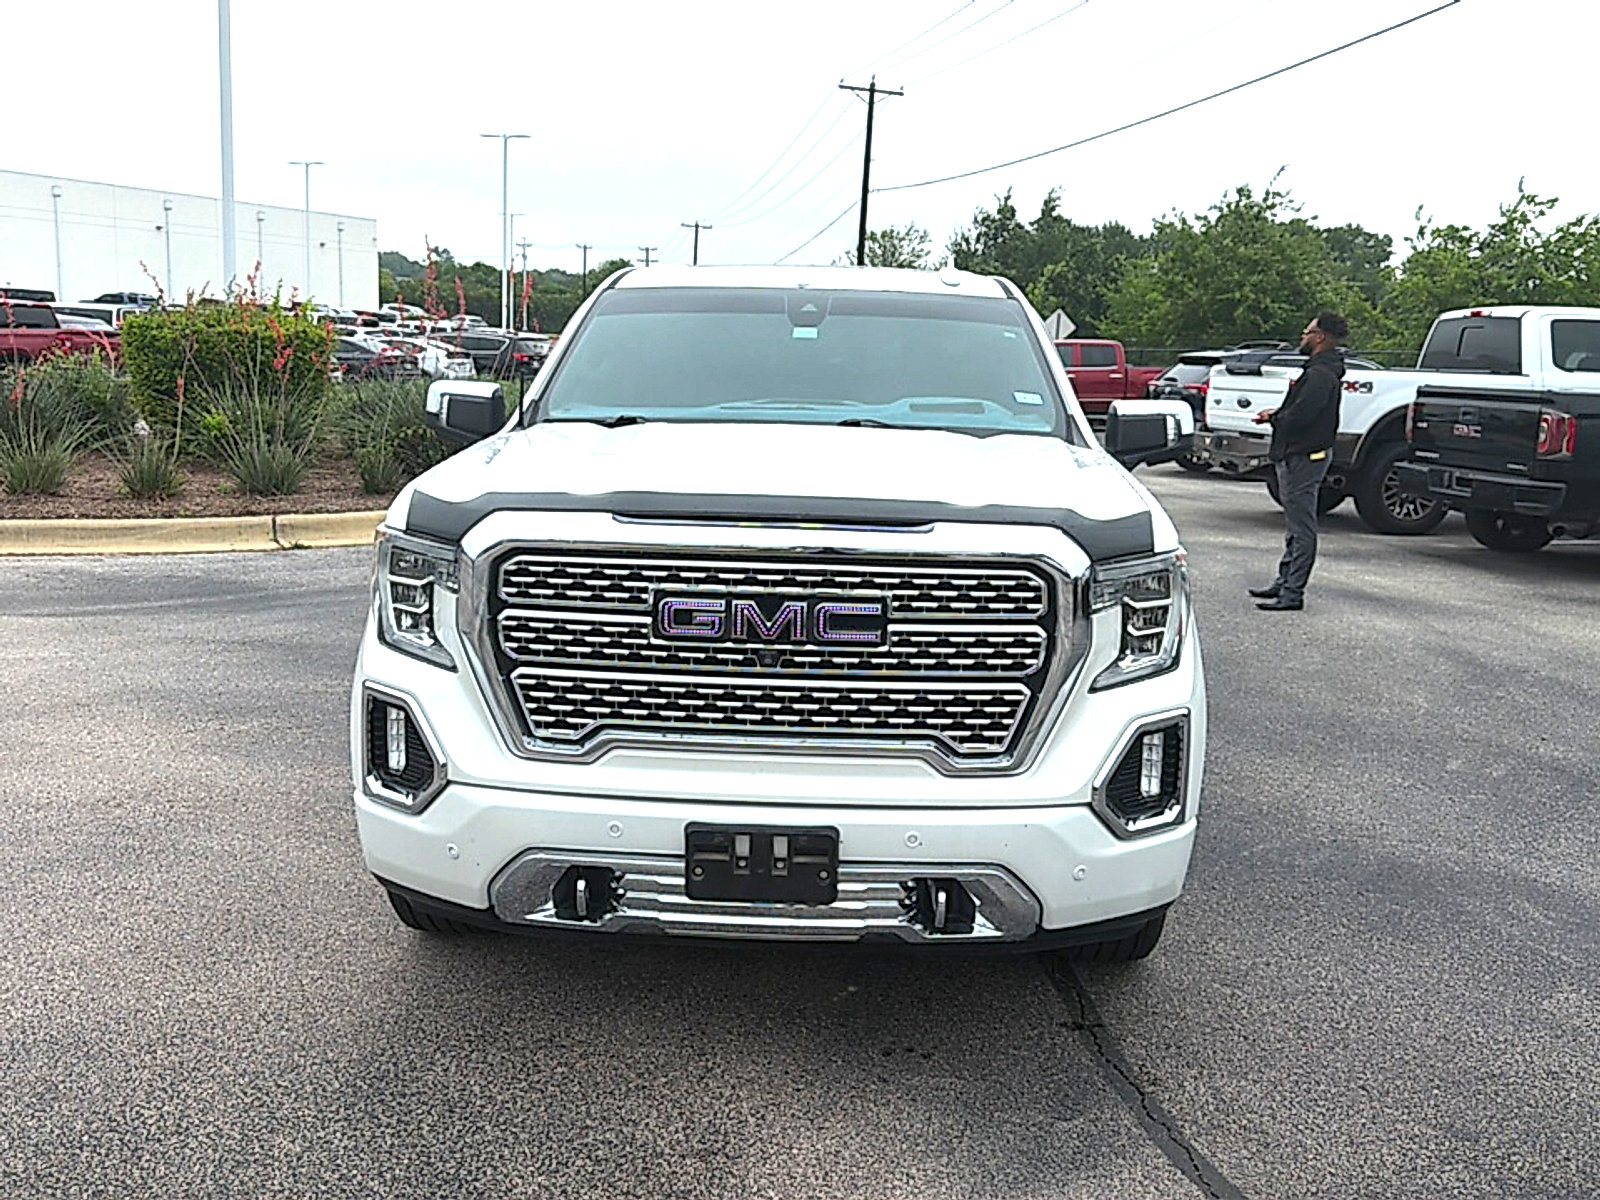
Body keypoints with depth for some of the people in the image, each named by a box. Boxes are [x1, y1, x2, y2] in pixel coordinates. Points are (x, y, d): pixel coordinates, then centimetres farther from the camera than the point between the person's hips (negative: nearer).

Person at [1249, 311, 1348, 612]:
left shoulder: (1321, 374, -18)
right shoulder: (1320, 370, 16)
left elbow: (1300, 415, -26)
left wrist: (1274, 418, -8)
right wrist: (1277, 415, 3)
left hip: (1304, 457, -11)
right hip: (1298, 455, 11)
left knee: (1301, 528, -7)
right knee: (1295, 525, 17)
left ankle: (1292, 593, -5)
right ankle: (1285, 582, 27)